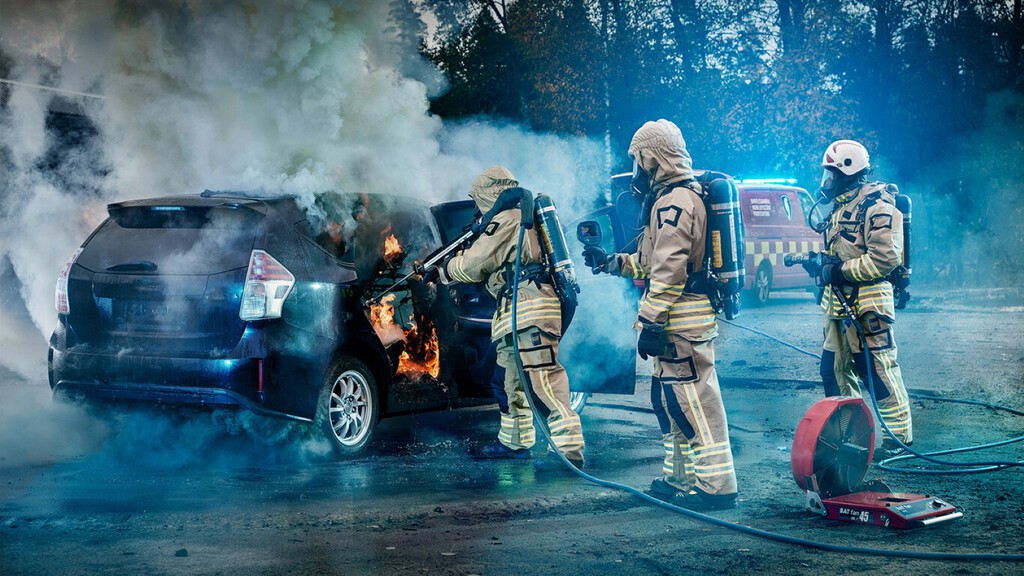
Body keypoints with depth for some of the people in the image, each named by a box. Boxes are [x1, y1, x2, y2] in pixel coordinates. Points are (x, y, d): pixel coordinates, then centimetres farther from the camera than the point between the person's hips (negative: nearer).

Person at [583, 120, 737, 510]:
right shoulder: (681, 197, 20)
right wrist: (610, 262, 29)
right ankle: (679, 479, 25)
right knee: (670, 400, 16)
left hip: (681, 321, -11)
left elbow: (669, 270, -23)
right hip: (684, 320, 11)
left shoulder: (674, 202, -15)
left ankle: (716, 485, -7)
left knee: (693, 402, -9)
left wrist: (651, 323, -22)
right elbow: (653, 264, 29)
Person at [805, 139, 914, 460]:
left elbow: (885, 258, -20)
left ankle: (900, 436, 3)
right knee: (834, 370, 12)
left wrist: (839, 271, -19)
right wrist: (818, 265, 7)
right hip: (838, 304, 10)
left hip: (867, 306, -10)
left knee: (879, 372, -6)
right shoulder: (841, 207, 18)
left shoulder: (876, 205, -12)